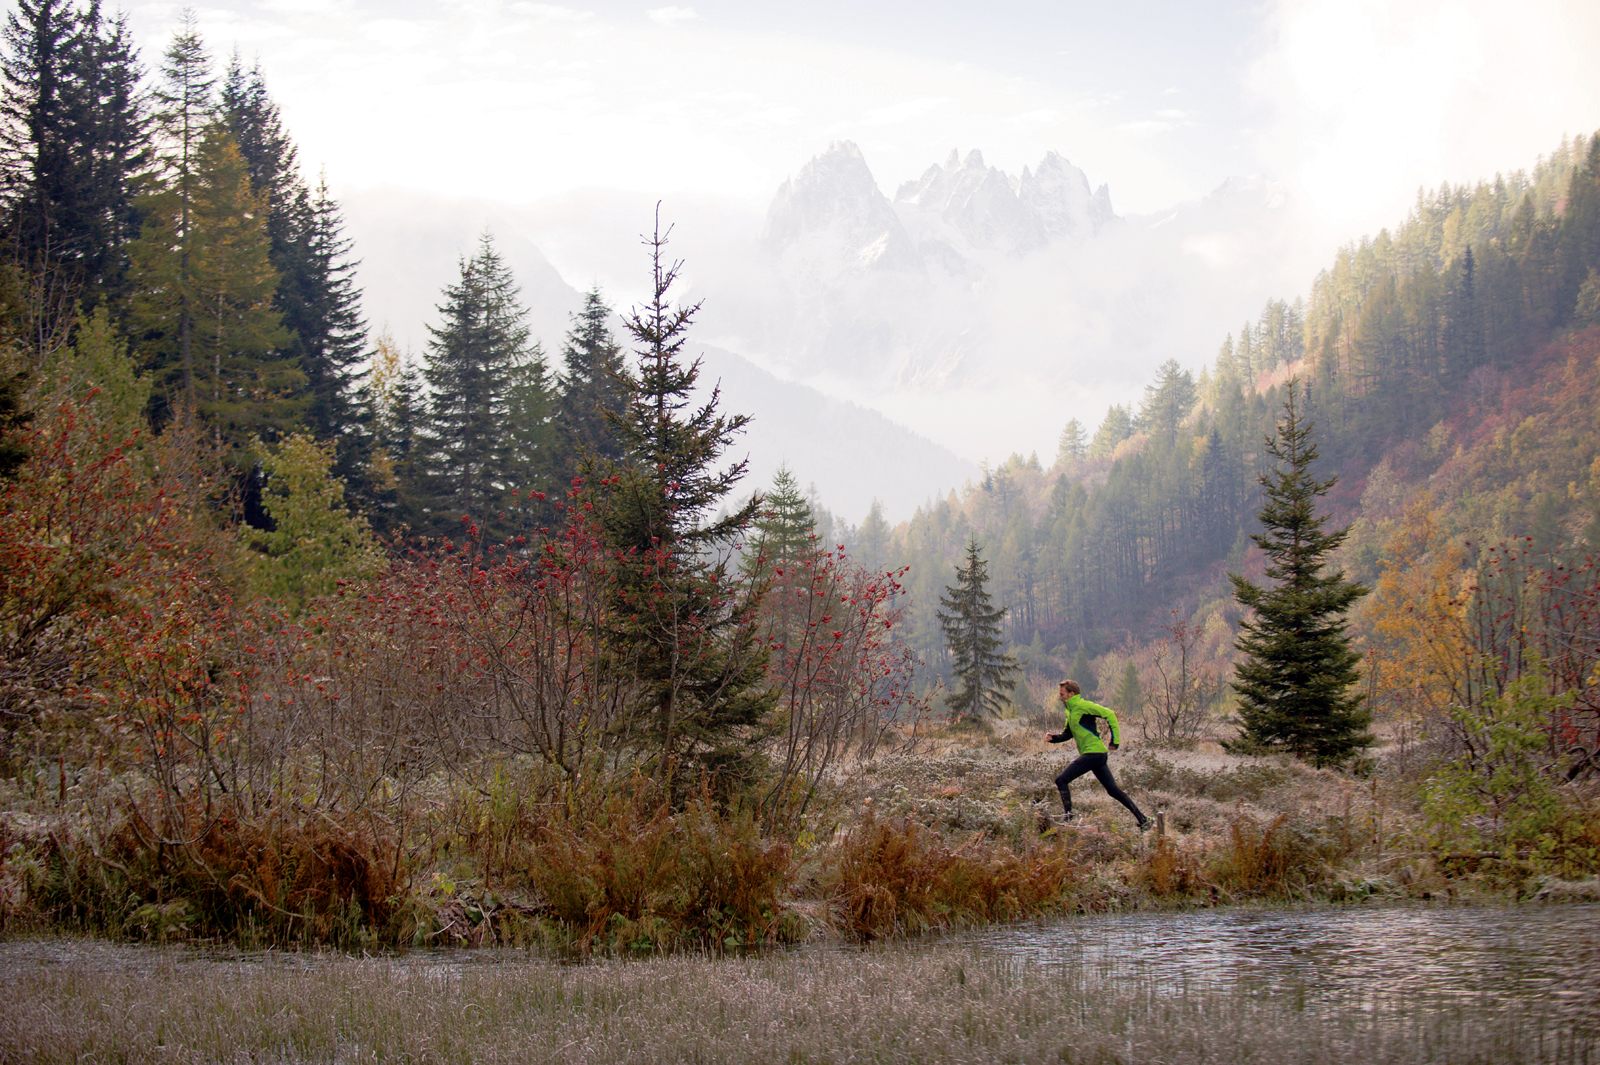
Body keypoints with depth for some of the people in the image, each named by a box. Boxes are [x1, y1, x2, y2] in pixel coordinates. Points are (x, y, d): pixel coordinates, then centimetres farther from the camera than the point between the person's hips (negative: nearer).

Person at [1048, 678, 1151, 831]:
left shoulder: (1082, 706, -11)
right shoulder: (1070, 710, 18)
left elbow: (1109, 714, -15)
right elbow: (1068, 733, 24)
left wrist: (1115, 740, -17)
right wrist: (1055, 737, 3)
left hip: (1093, 753, -10)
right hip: (1098, 755, 10)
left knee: (1061, 781, -11)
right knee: (1113, 790, 11)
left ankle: (1069, 819, -11)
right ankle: (1143, 820, 13)